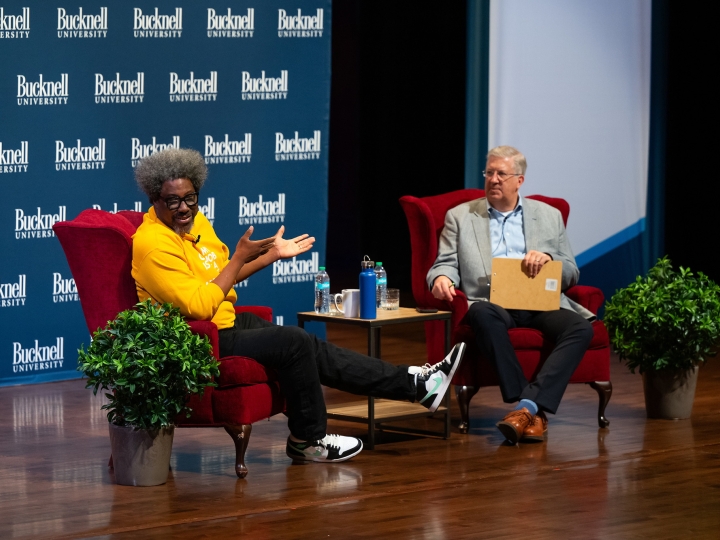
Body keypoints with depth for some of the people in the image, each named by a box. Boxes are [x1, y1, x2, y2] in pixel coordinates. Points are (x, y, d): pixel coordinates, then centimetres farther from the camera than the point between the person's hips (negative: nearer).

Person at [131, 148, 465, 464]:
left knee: (314, 351, 3)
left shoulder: (194, 220, 8)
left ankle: (415, 384, 5)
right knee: (293, 342, -18)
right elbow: (199, 307, -27)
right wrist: (240, 257, -20)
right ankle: (307, 441, -2)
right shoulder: (153, 244, -22)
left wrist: (272, 255, 17)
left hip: (227, 323, 9)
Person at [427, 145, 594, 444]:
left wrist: (547, 258, -5)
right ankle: (534, 412, -39)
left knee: (581, 328, -30)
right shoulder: (460, 216, 18)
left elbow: (572, 274, 18)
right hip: (492, 303, -2)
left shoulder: (548, 216, 19)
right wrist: (442, 278, -14)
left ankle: (527, 406, -40)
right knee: (483, 314, -39)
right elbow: (446, 264, 11)